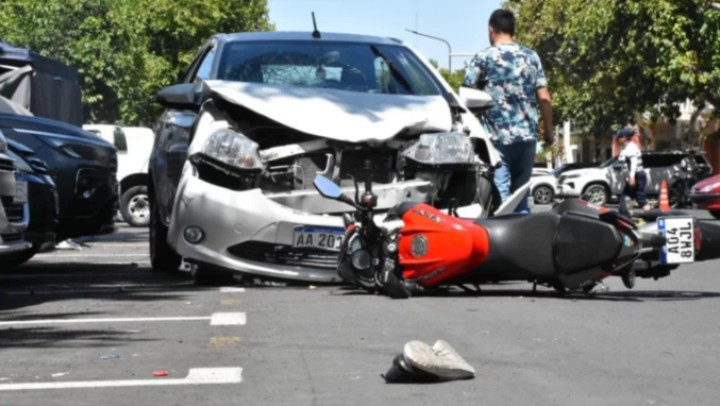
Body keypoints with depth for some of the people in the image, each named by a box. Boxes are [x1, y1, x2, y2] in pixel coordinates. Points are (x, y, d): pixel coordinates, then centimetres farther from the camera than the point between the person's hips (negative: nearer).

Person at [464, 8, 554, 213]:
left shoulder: (484, 57, -1)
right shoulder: (531, 56, 10)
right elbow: (544, 98, 7)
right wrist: (549, 131, 16)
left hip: (498, 136, -4)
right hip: (527, 135, 4)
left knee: (499, 196, -7)